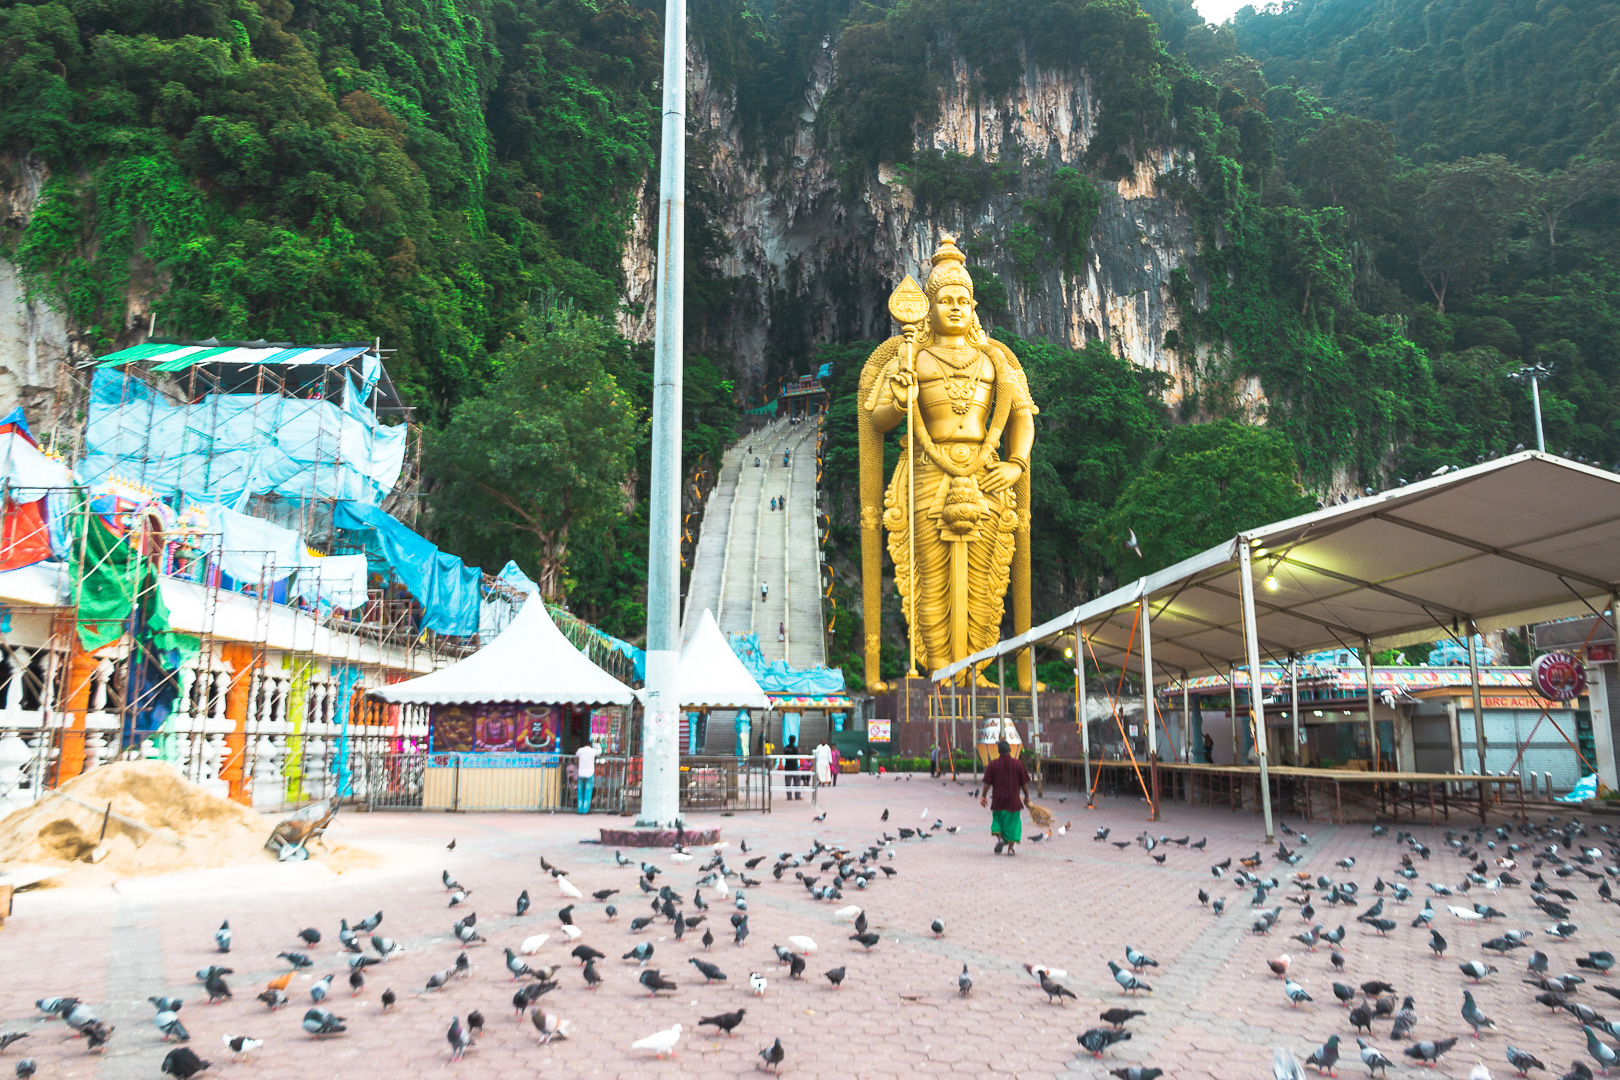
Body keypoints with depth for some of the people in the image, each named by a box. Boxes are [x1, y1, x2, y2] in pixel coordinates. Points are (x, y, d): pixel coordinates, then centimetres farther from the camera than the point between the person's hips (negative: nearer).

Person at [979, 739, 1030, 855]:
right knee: (1013, 822, 9)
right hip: (1014, 800, 0)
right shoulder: (1018, 764, -5)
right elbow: (1024, 782, -1)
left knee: (997, 818, 18)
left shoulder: (993, 764, -5)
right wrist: (1027, 797, 10)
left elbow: (987, 782, -4)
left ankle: (999, 838, -5)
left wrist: (984, 796, 6)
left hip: (998, 799, 0)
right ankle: (1011, 848, 7)